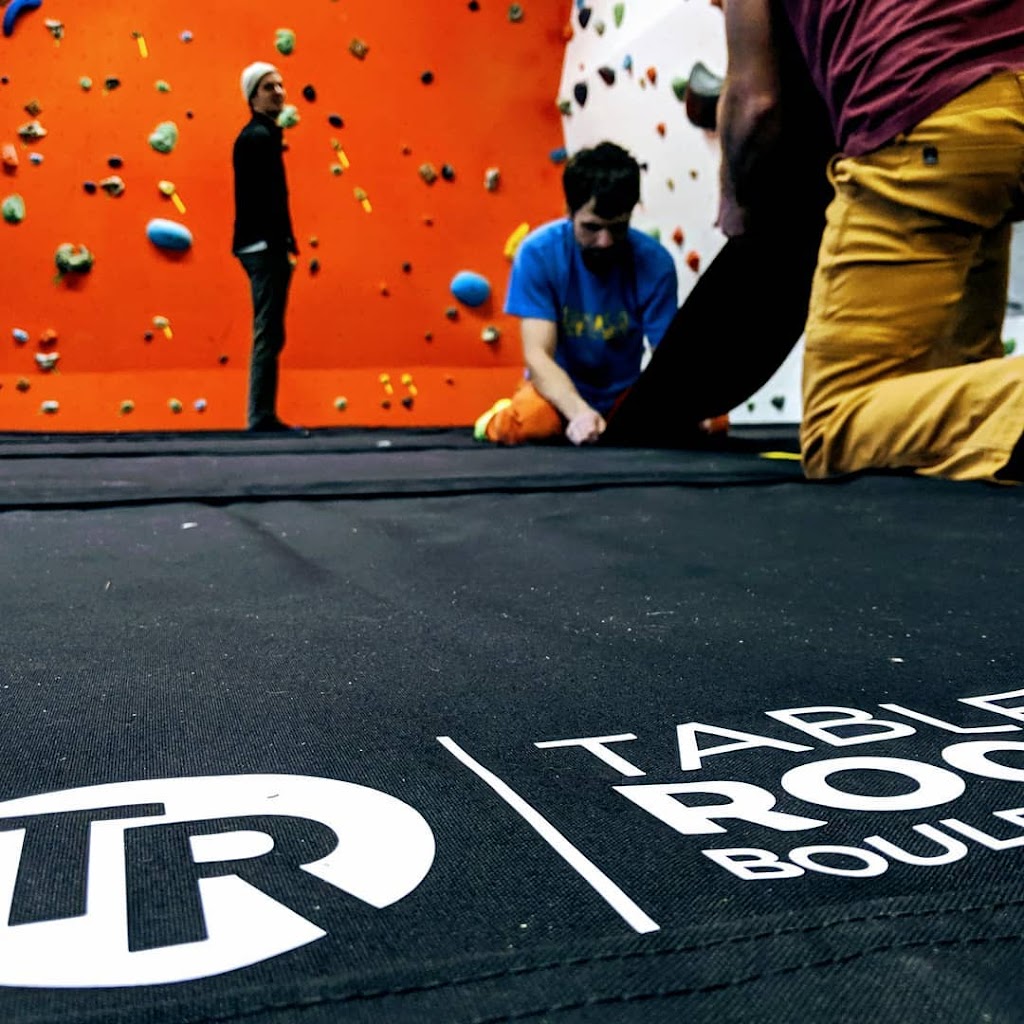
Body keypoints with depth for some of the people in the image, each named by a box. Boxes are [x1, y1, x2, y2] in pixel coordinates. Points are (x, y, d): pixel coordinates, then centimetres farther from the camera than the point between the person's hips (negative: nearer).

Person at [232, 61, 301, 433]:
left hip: (261, 246, 11)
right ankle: (261, 418, -5)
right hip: (265, 246, -11)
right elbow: (268, 198, -20)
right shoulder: (260, 136, -11)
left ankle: (263, 416, 16)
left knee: (268, 335, 12)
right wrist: (284, 246, -21)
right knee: (269, 335, -8)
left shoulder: (257, 135, 20)